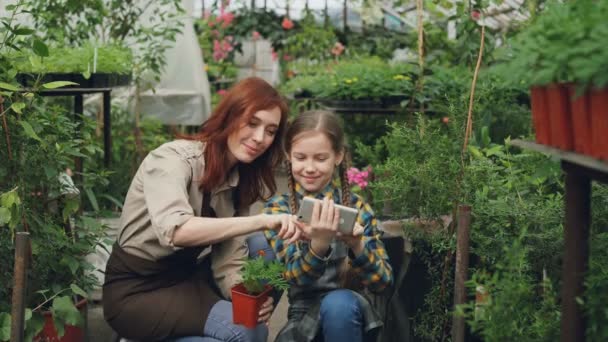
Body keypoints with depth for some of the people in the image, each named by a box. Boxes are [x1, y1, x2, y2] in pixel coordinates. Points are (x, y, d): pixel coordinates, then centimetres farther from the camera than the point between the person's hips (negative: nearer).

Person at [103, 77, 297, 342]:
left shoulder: (243, 181, 3)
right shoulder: (174, 158, -19)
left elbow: (228, 262, -3)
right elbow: (175, 231, -39)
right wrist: (260, 221, -46)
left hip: (189, 279, 7)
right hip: (137, 291, -6)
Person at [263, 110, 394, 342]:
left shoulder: (356, 206, 2)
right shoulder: (277, 208, 0)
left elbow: (383, 281, -4)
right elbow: (296, 276, -12)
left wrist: (357, 245, -25)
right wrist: (319, 244, -34)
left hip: (349, 314, 1)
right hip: (303, 319, -1)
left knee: (338, 302, -33)